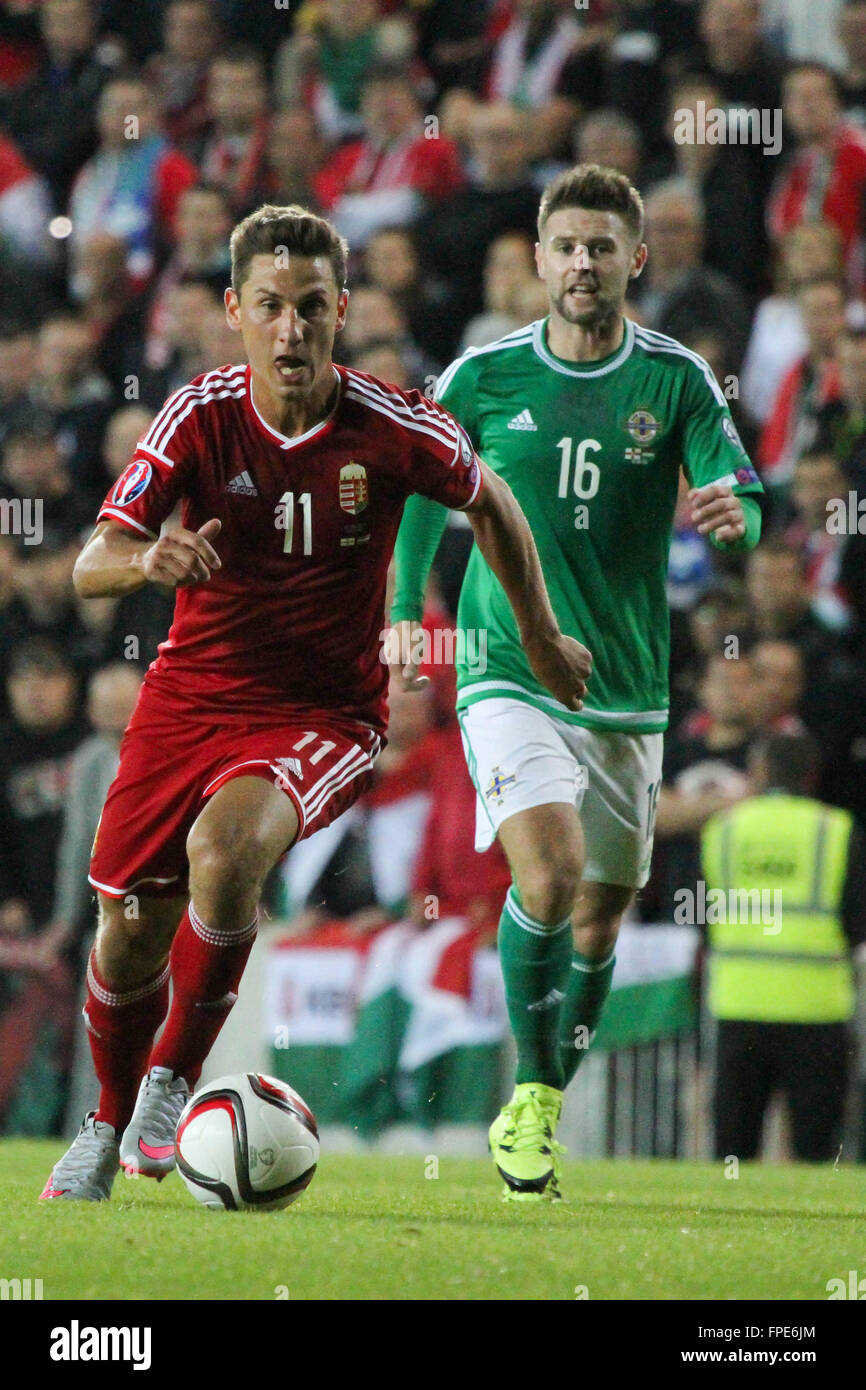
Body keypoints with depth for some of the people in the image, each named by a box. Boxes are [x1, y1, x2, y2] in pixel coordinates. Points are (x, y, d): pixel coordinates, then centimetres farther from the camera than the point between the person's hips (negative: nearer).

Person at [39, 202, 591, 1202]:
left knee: (226, 844, -32)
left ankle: (173, 1081, -12)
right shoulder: (200, 416, -12)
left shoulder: (394, 428, -14)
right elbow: (90, 566, -17)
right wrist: (151, 558, -40)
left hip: (326, 713, -2)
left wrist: (541, 641, 16)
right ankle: (110, 1123, 33)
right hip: (190, 696, 2)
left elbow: (489, 503, 7)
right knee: (129, 932, 3)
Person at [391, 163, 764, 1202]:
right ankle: (532, 1099, -10)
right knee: (550, 871, -23)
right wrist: (406, 613, 15)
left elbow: (737, 492, -11)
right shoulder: (484, 377, -2)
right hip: (508, 673, -2)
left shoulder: (676, 379, -2)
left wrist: (733, 514, -34)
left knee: (601, 909, 10)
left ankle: (538, 1115, 28)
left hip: (627, 687, 3)